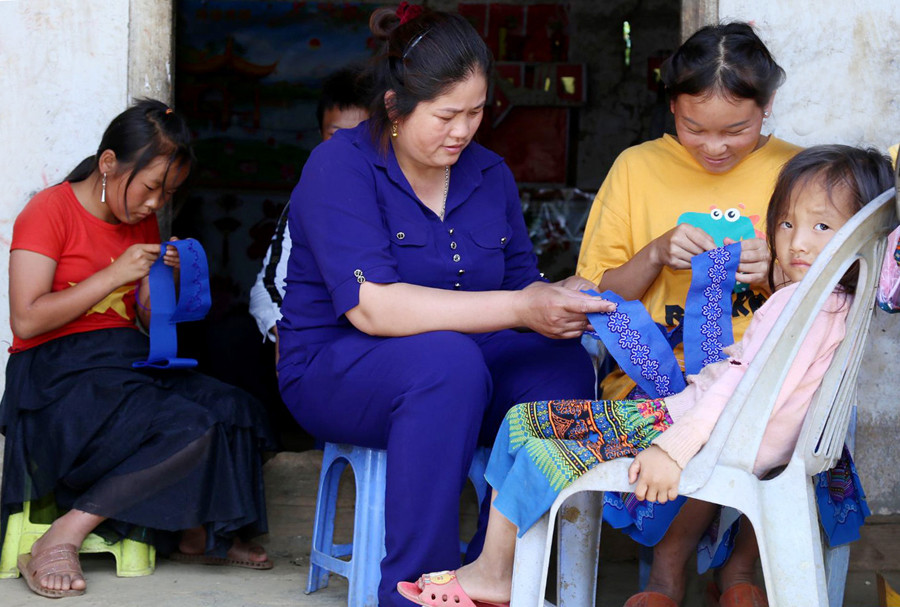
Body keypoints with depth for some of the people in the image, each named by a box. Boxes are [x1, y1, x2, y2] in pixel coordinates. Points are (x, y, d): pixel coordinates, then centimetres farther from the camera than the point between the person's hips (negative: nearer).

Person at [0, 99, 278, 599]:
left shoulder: (142, 223, 16)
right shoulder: (50, 211, -7)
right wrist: (113, 275, -16)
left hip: (130, 362, 7)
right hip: (57, 375, -7)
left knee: (237, 412, -12)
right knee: (188, 431, -29)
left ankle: (199, 536, 6)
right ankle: (58, 543, -25)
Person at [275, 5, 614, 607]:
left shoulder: (489, 173, 7)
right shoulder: (341, 167, -13)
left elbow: (521, 284, 9)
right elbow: (372, 306, -26)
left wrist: (560, 298, -17)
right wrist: (519, 309, -32)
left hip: (458, 363, 6)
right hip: (334, 371, -6)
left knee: (564, 365, -21)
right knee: (447, 360, -36)